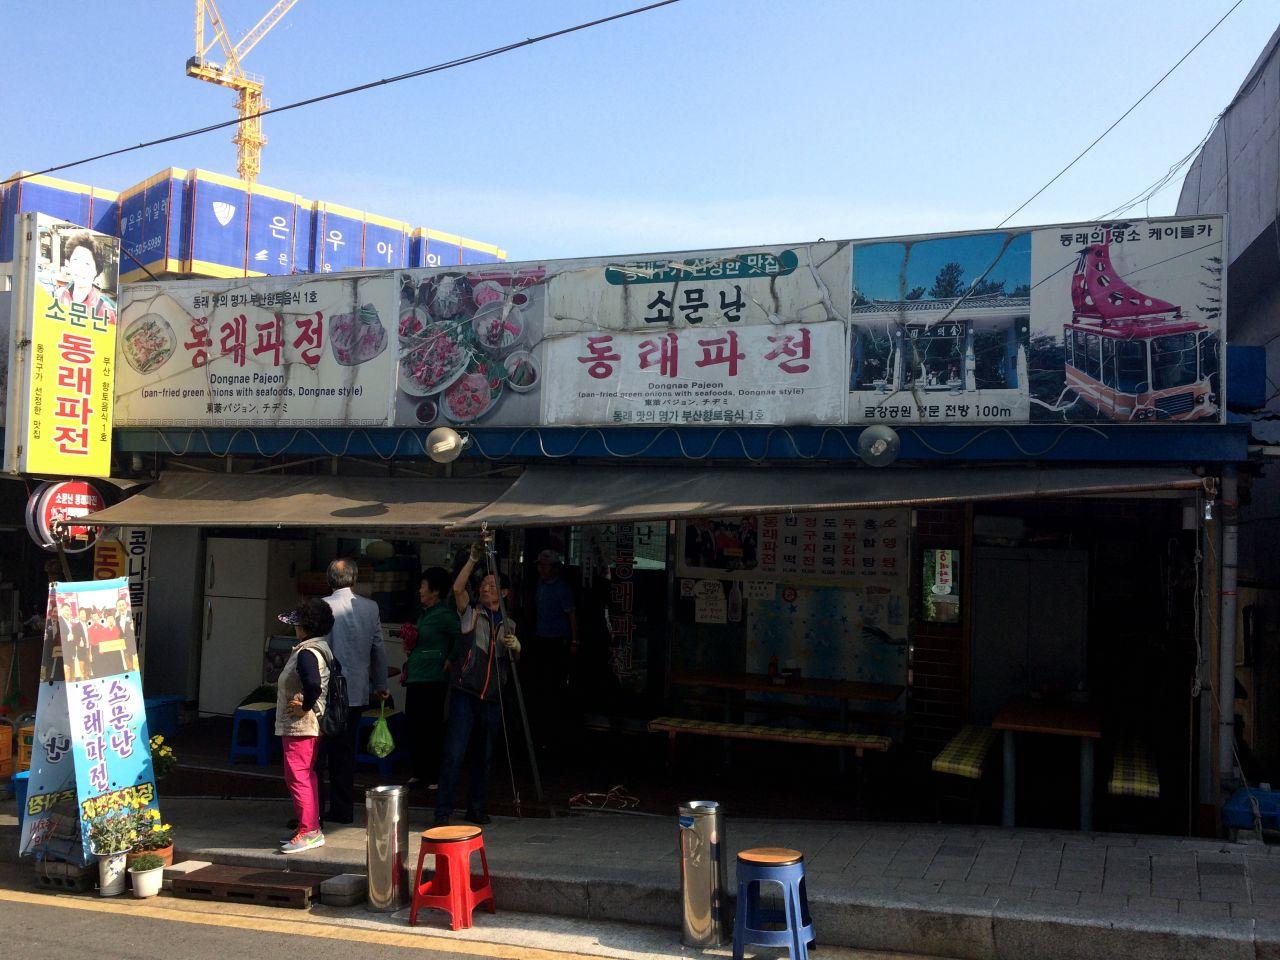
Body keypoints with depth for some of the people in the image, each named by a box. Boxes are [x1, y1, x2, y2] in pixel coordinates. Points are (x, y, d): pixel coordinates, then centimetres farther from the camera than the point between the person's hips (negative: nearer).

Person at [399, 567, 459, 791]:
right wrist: (409, 644, 12)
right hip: (415, 679, 9)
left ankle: (436, 777, 3)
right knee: (414, 726, 11)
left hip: (432, 680, -9)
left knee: (431, 728, -5)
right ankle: (419, 773, 21)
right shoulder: (424, 613, 18)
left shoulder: (443, 615, -11)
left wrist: (450, 662, -16)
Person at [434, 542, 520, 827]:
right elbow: (458, 588, -12)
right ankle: (443, 811, -3)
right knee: (454, 753, -8)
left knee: (484, 755, 10)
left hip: (493, 696, 4)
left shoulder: (508, 624, 18)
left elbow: (514, 660, 18)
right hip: (465, 693, -4)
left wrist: (516, 647, -5)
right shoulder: (471, 613, 6)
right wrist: (474, 559, -18)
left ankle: (476, 808, 20)